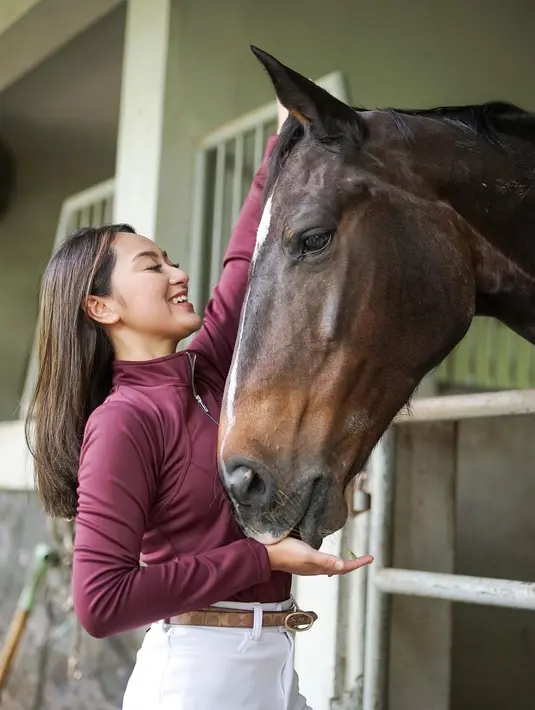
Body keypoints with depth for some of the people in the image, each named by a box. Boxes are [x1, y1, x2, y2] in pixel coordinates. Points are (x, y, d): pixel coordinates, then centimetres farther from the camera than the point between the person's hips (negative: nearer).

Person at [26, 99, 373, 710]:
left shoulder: (201, 375, 7)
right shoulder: (123, 420, -15)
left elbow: (244, 264, 19)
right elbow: (101, 603, -20)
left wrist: (284, 137, 23)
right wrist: (264, 557, -18)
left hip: (273, 661, 8)